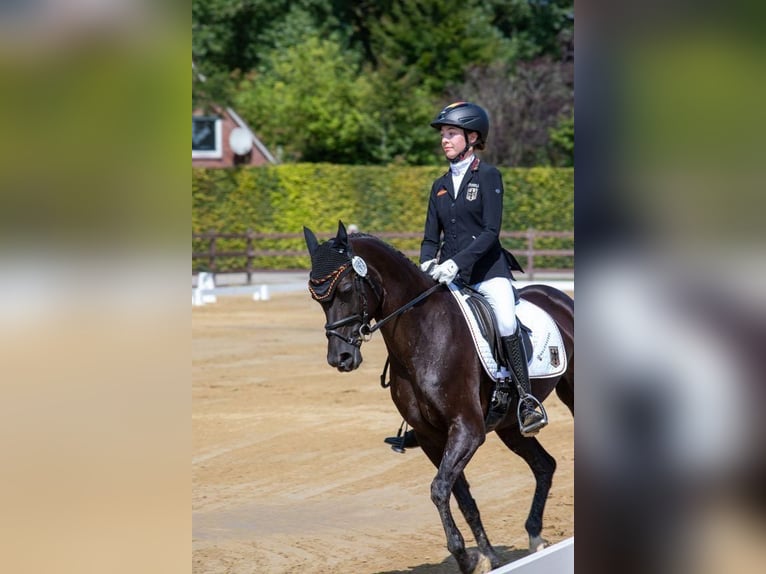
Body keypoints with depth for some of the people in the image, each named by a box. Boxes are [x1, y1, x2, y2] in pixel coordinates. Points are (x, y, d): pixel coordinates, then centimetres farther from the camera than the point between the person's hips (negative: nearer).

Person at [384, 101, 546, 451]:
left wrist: (456, 262, -22)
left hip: (488, 270, -6)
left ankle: (526, 398, -16)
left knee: (506, 323, -30)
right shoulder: (440, 186, 15)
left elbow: (491, 232, -12)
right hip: (449, 276, 6)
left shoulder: (488, 176, -3)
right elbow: (431, 238, 16)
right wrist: (427, 265, -6)